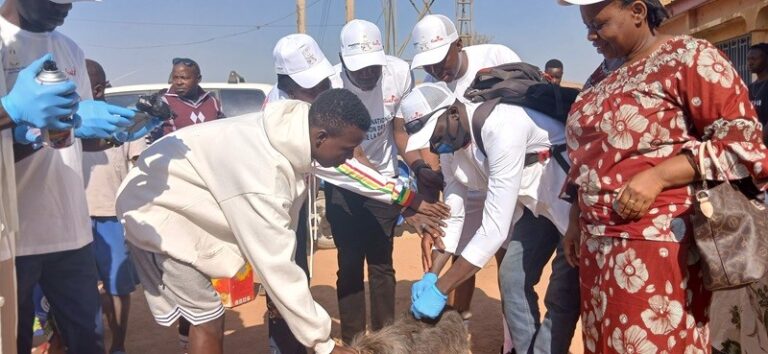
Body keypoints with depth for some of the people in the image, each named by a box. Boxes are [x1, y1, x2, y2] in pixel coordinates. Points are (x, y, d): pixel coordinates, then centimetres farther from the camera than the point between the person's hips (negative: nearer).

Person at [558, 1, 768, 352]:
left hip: (657, 244, -7)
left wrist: (658, 176, -22)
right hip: (597, 244, 7)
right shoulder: (604, 78, 14)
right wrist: (576, 221, 14)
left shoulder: (688, 57, -7)